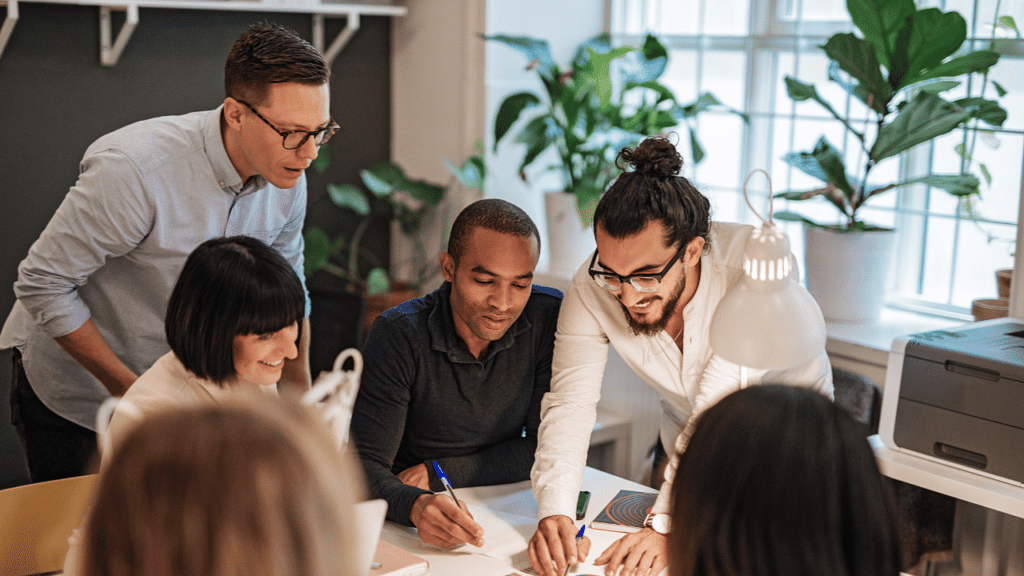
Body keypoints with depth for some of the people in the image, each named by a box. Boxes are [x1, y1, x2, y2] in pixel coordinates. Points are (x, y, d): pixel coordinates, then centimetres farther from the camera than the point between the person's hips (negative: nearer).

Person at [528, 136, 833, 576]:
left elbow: (718, 409, -36)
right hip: (681, 436, 2)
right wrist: (554, 511, -38)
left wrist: (665, 527, -40)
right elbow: (570, 401, -23)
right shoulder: (593, 287, -23)